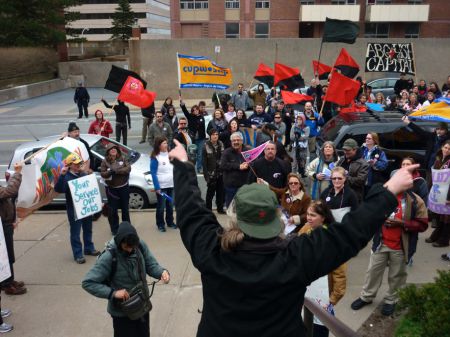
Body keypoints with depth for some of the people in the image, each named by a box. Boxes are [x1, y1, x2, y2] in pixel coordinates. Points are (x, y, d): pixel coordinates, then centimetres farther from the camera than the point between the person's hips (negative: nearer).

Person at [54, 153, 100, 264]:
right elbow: (58, 189, -29)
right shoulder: (67, 177, -13)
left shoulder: (83, 174, 8)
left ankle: (89, 248, 35)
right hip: (74, 209, -7)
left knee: (88, 229, 19)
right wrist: (62, 175, -39)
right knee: (75, 232, 2)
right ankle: (78, 254, 11)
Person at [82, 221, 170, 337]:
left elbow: (151, 265, -3)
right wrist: (112, 293, -28)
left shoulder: (141, 246, -13)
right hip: (122, 312, -5)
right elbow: (87, 282, -22)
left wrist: (162, 272, -25)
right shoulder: (109, 257, -26)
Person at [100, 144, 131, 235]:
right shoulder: (105, 161, -4)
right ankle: (114, 228, 17)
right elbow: (102, 173, -8)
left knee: (125, 208, 14)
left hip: (124, 187, 2)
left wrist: (116, 171, -23)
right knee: (112, 209, 3)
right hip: (111, 188, -1)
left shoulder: (123, 158, -1)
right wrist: (110, 172, -28)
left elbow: (128, 168, -13)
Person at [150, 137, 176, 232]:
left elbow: (175, 169, 12)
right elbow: (153, 173, -14)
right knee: (161, 206, 6)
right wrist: (157, 187, -18)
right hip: (161, 186, -5)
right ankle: (160, 224, 22)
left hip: (172, 185, 5)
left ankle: (170, 222, 32)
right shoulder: (155, 158, -13)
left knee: (170, 205, 16)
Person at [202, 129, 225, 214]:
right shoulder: (206, 146, -9)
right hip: (211, 173, -4)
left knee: (221, 191, 11)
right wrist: (206, 175, -14)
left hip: (221, 172, 4)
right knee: (210, 192, 3)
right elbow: (204, 162, -10)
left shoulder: (221, 144, 4)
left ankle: (220, 208, 24)